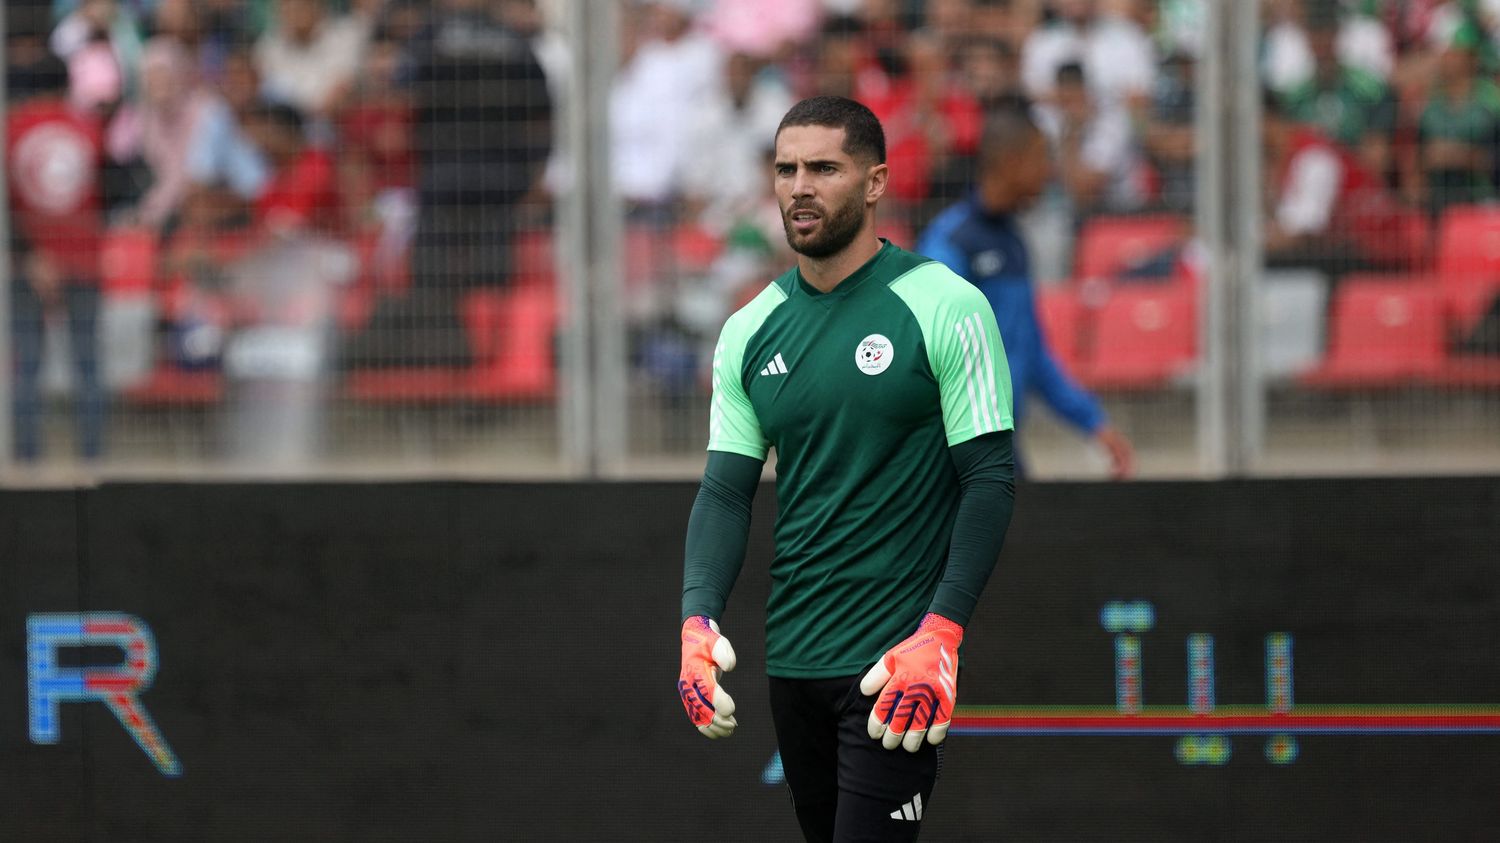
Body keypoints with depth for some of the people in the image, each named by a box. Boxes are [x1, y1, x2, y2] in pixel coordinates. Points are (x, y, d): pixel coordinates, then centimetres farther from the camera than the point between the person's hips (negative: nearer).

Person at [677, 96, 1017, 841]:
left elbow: (988, 480, -8)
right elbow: (725, 490, 10)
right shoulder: (751, 331, 10)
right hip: (793, 660, 6)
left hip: (895, 666, -6)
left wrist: (940, 635, -18)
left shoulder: (946, 308, -6)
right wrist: (698, 619, -7)